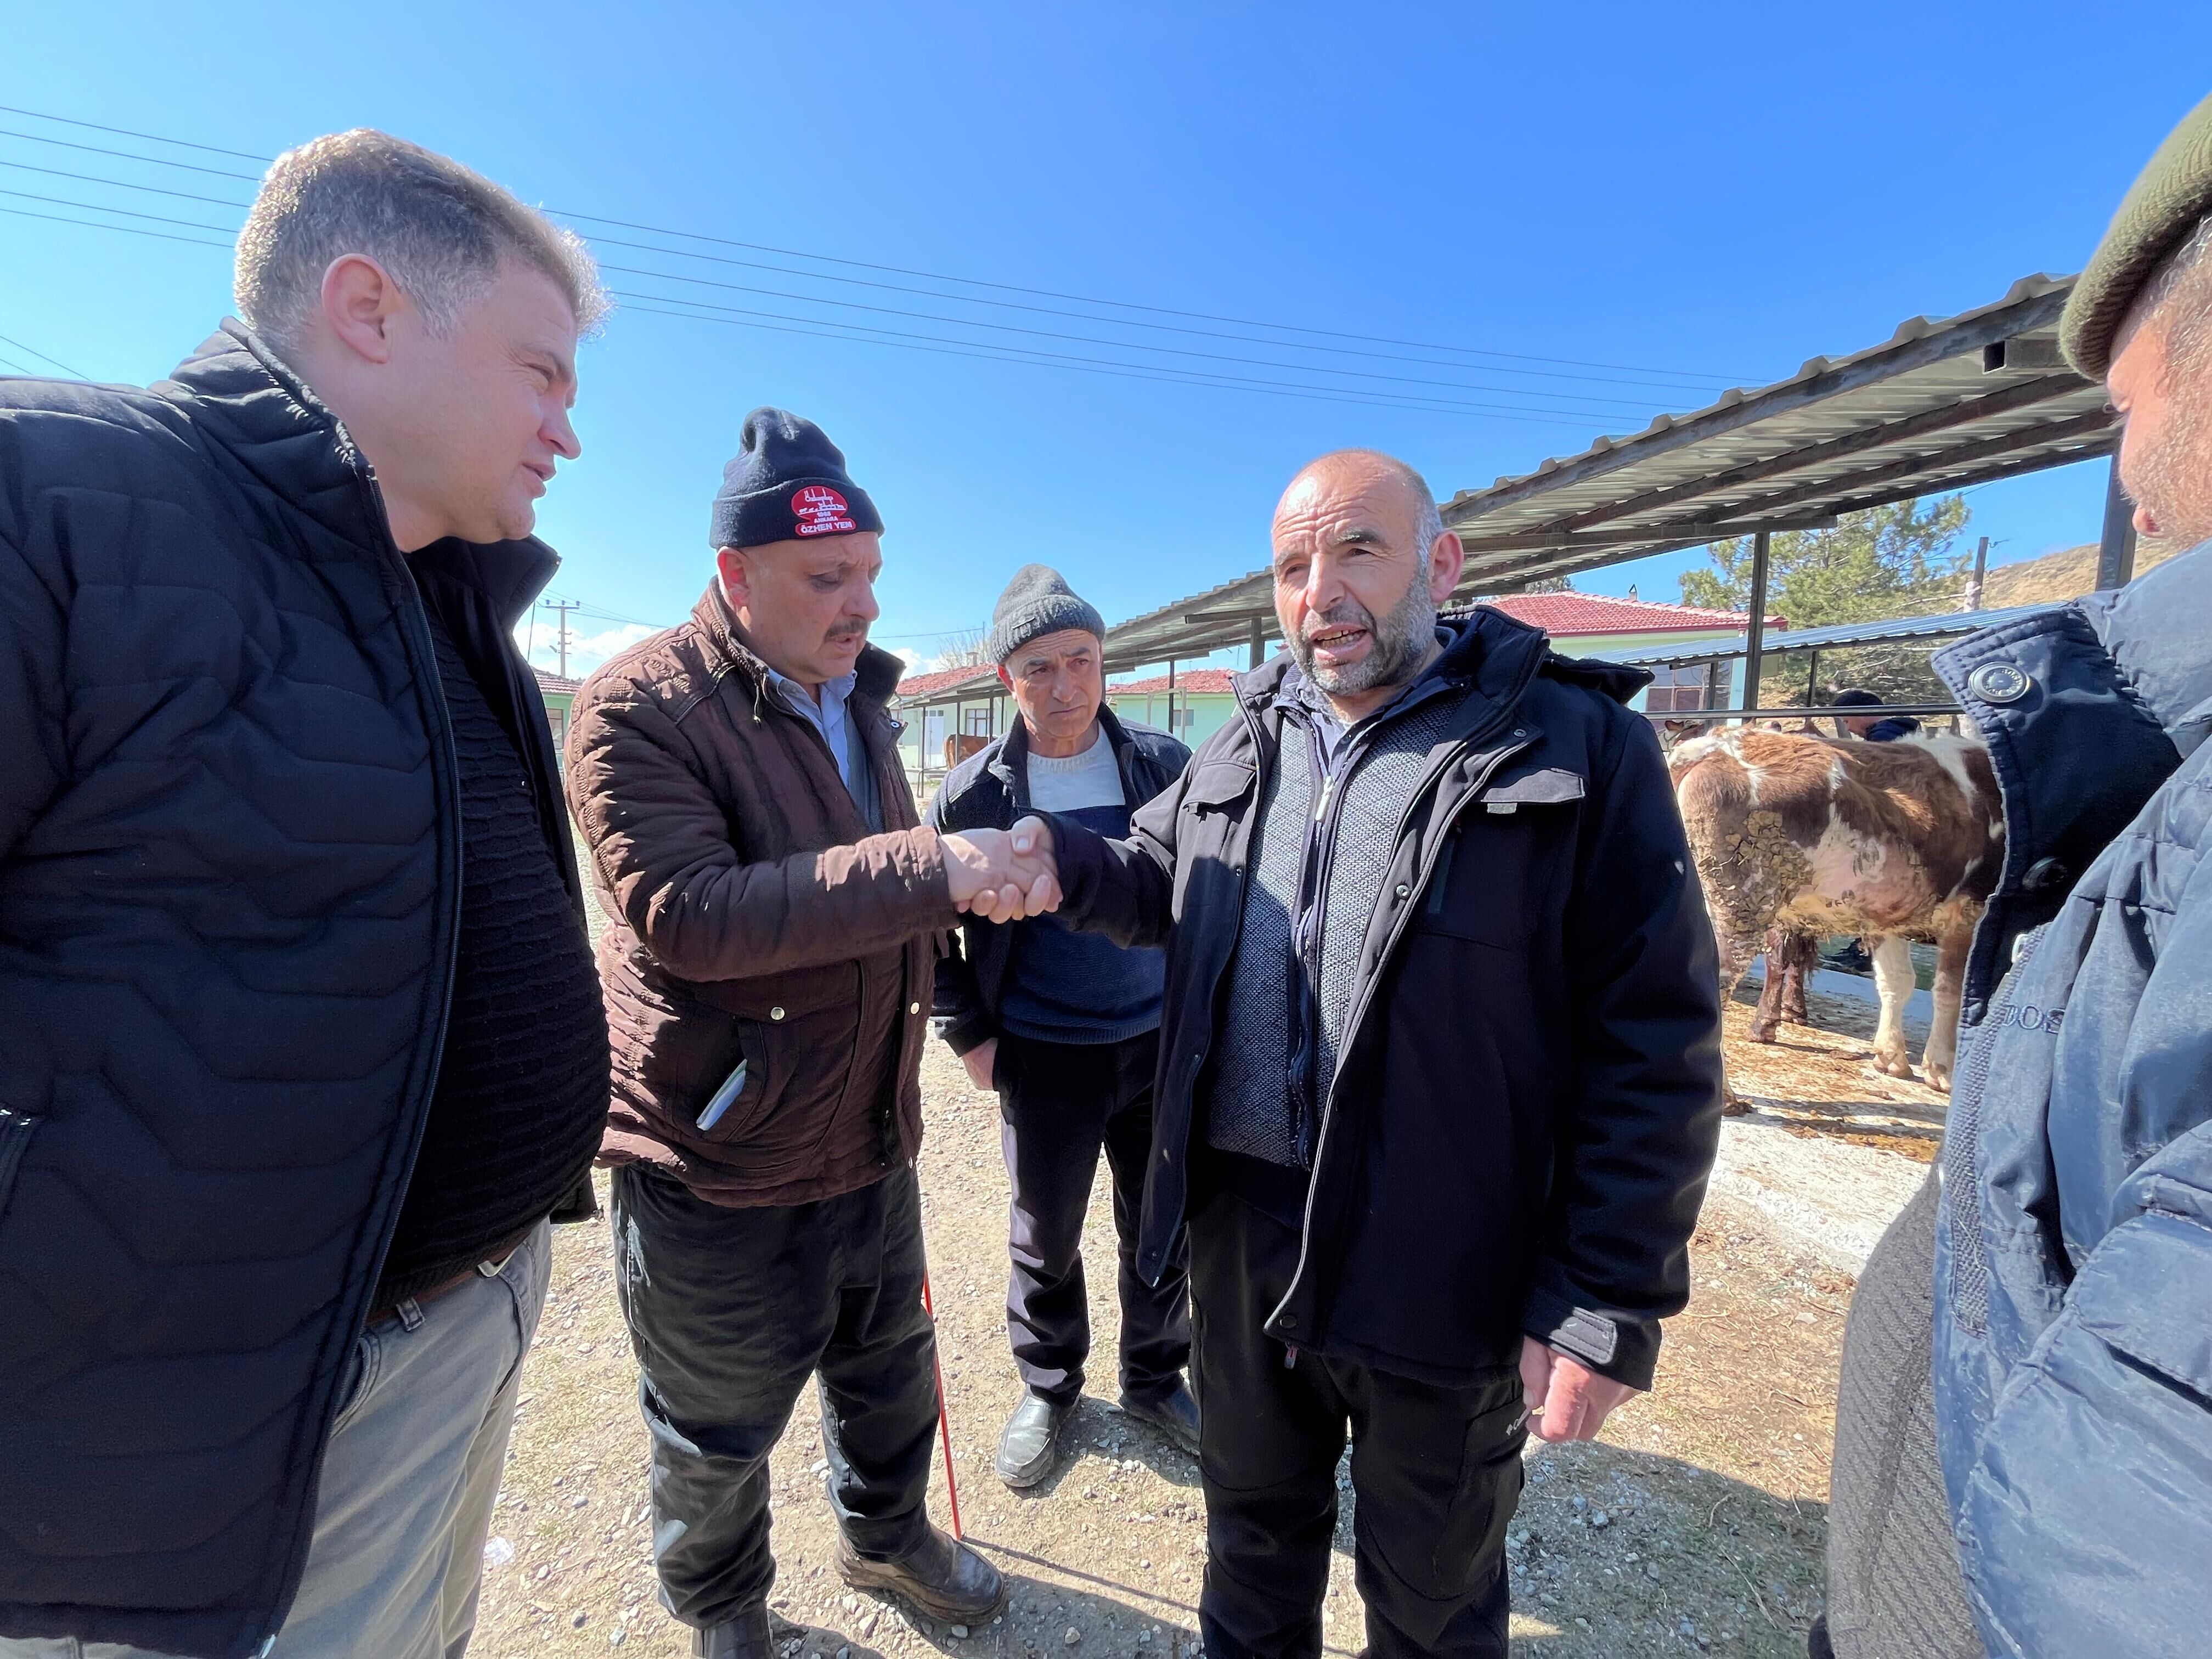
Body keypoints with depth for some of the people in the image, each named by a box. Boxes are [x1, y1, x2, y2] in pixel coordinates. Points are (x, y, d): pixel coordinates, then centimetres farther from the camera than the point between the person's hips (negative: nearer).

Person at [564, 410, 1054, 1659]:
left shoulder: (859, 698, 6)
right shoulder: (639, 708, -19)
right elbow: (686, 914, -32)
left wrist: (979, 883, 1)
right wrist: (930, 867, -37)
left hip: (872, 1137, 7)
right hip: (717, 1164, -6)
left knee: (892, 1371, 27)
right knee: (719, 1433, 20)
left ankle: (888, 1534, 56)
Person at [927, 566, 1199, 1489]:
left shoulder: (1166, 768, -5)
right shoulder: (973, 792, -8)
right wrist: (968, 1035, -1)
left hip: (1161, 1047, 1)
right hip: (1042, 1059, -1)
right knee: (1045, 1239, 17)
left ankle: (1155, 1380, 43)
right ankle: (1048, 1390, 43)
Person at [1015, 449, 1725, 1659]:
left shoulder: (1578, 751, -13)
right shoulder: (1244, 745, 5)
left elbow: (1655, 1048, -13)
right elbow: (1162, 883, 17)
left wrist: (1609, 1306, -13)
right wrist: (1069, 863, -5)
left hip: (1445, 1273, -4)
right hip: (1240, 1232, 5)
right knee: (1254, 1520, 30)